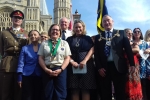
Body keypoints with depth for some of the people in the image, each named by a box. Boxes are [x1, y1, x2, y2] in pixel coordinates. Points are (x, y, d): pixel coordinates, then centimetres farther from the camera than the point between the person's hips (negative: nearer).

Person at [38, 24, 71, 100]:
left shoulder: (64, 43, 9)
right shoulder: (44, 44, 12)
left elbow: (67, 58, 2)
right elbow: (40, 58, 6)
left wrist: (60, 69, -11)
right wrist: (46, 69, -8)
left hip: (60, 70, -1)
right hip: (47, 71, 1)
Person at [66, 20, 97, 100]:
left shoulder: (88, 38, 11)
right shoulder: (69, 39, 13)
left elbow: (91, 50, -1)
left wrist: (84, 61, -15)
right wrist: (72, 61, -14)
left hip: (86, 65, -1)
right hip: (73, 66, 1)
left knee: (85, 89, -1)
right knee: (74, 90, -1)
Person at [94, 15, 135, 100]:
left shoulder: (121, 33, 9)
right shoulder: (98, 37, 11)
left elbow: (128, 49, 2)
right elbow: (96, 54, 7)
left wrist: (132, 63, -7)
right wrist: (99, 67, -4)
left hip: (119, 66, -1)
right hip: (104, 68, 1)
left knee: (120, 93, 5)